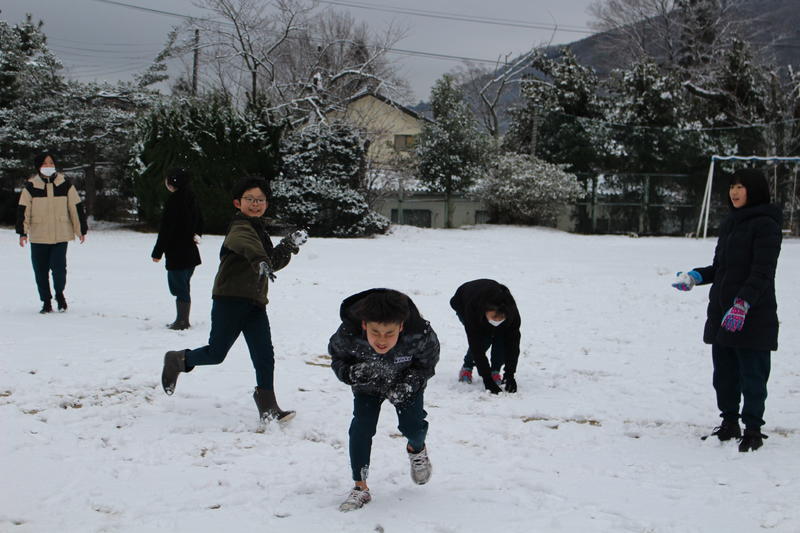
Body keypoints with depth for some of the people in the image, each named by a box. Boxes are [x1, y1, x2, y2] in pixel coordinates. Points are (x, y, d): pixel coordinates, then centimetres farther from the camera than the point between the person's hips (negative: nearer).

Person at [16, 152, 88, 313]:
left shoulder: (65, 184, 2)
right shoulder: (31, 186, 1)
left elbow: (76, 207, 7)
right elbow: (23, 210, 1)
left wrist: (81, 229, 7)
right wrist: (23, 232, -7)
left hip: (60, 235, -1)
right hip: (38, 236, 1)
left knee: (59, 267, -10)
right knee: (41, 270, 4)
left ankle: (59, 293, 17)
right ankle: (46, 301, 18)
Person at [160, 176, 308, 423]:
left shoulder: (259, 230, 21)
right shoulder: (240, 226, -9)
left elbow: (273, 262, 27)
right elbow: (244, 242, -34)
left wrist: (289, 245, 13)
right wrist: (259, 260, -53)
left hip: (254, 302, 8)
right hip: (230, 299, -8)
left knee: (264, 355, -1)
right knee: (216, 352, -1)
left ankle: (267, 406, 5)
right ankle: (178, 360, 26)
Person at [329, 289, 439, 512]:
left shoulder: (420, 336, -39)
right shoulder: (347, 335, -38)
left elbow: (427, 363, -17)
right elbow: (337, 358, -16)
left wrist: (409, 384, -35)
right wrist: (350, 372, -39)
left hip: (406, 382, 0)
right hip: (367, 386, 0)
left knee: (412, 426, -7)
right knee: (361, 427, -12)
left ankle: (417, 449, 34)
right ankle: (360, 487, 2)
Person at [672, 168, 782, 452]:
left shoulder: (765, 225, -9)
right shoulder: (729, 224, 17)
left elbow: (761, 273, -17)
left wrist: (742, 303, -27)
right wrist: (695, 277, 5)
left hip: (753, 316, -8)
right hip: (721, 312, 8)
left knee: (752, 374, -1)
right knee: (724, 372, 12)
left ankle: (753, 429, 8)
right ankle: (729, 424, 24)